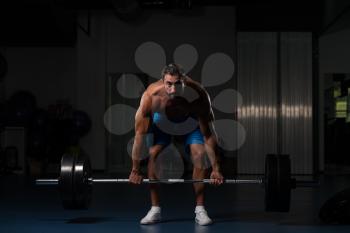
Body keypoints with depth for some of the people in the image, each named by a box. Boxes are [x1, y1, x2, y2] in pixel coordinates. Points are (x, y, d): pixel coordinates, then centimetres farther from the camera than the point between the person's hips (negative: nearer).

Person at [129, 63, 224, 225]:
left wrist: (216, 169, -28)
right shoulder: (151, 95, -39)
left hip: (191, 125, 0)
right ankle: (155, 210, -8)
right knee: (152, 155, -18)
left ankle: (200, 210, -10)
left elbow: (209, 135, -31)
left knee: (200, 155, -19)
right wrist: (135, 170, -25)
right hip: (161, 124, 1)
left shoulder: (198, 95, -40)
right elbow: (140, 134, -30)